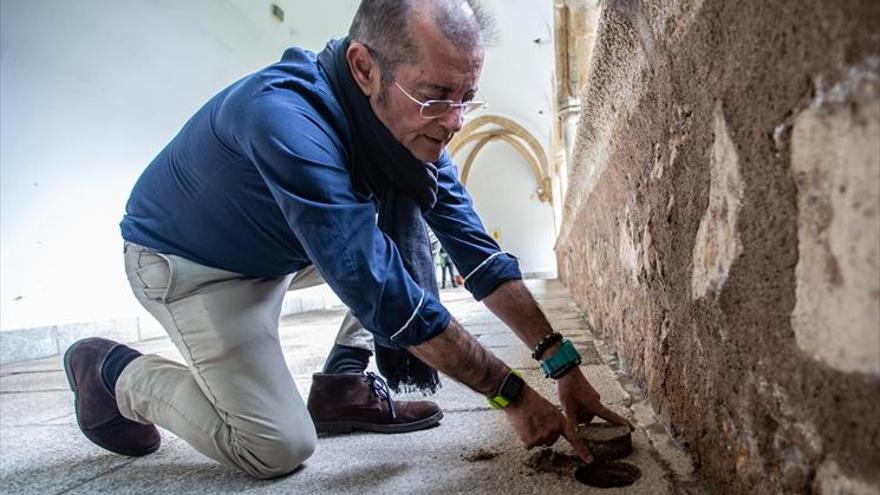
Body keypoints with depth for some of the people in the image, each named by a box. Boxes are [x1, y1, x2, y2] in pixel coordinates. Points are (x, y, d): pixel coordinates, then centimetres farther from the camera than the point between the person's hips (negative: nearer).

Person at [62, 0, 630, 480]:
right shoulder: (286, 120, -38)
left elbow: (474, 248, -10)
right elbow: (380, 291, -38)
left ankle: (345, 382, 3)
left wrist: (562, 362, -13)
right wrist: (511, 393, -30)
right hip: (189, 263, -7)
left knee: (405, 229, -4)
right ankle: (114, 372, 8)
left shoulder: (413, 120, -14)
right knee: (280, 448, -12)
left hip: (280, 247, 7)